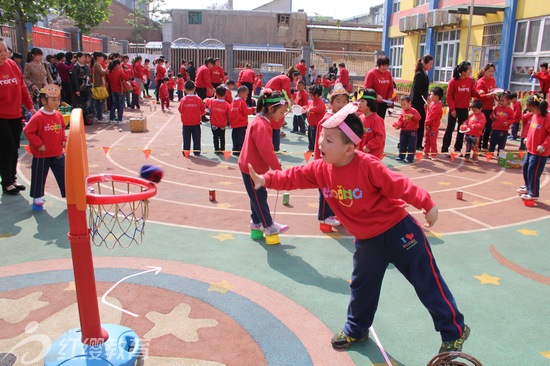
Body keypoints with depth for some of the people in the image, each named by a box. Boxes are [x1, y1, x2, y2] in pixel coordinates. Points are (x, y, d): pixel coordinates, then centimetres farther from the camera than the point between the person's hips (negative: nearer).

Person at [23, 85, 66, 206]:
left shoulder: (58, 115, 2)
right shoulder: (38, 117, -17)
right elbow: (28, 131, -17)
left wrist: (64, 140, 3)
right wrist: (39, 144, -17)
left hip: (58, 154, 5)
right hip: (41, 155, -4)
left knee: (63, 174, 7)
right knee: (39, 176, 10)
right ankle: (37, 196, 25)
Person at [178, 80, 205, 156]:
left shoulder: (183, 100, -9)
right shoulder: (198, 99, -8)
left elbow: (180, 110, 1)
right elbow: (203, 111, 0)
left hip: (186, 123, 0)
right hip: (196, 122, 0)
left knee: (186, 138, 9)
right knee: (196, 138, 10)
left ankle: (185, 152, 13)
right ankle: (196, 152, 13)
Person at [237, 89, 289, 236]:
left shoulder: (261, 121, 8)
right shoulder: (261, 126, -25)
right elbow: (266, 151, -28)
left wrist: (275, 166, 9)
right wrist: (278, 168, -18)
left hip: (254, 166, 10)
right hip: (252, 168, -10)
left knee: (258, 196, 18)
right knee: (259, 197, 1)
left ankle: (256, 222, 30)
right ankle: (268, 226, 11)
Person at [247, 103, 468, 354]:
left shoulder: (367, 165, -27)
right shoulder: (321, 169, -8)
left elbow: (400, 186, -24)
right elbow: (294, 177, -4)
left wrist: (427, 205, -23)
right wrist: (266, 179, -14)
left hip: (398, 230, -6)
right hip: (366, 240, 6)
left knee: (427, 282, 5)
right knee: (362, 287, 20)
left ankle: (454, 331, 23)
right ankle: (356, 329, 43)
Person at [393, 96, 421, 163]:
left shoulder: (413, 111, -7)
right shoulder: (402, 112, 6)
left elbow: (418, 117, -13)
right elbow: (400, 121, 2)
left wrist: (412, 116, -28)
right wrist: (397, 125, -16)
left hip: (412, 131, -5)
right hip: (403, 131, 5)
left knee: (411, 145, -3)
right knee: (402, 144, 12)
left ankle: (409, 158, 1)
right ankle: (401, 156, 22)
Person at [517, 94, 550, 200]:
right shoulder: (534, 116, 6)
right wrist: (528, 139, 11)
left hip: (540, 152, -9)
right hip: (530, 149, 9)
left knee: (533, 171, -4)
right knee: (525, 167, 19)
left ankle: (533, 194, 9)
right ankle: (528, 187, 39)